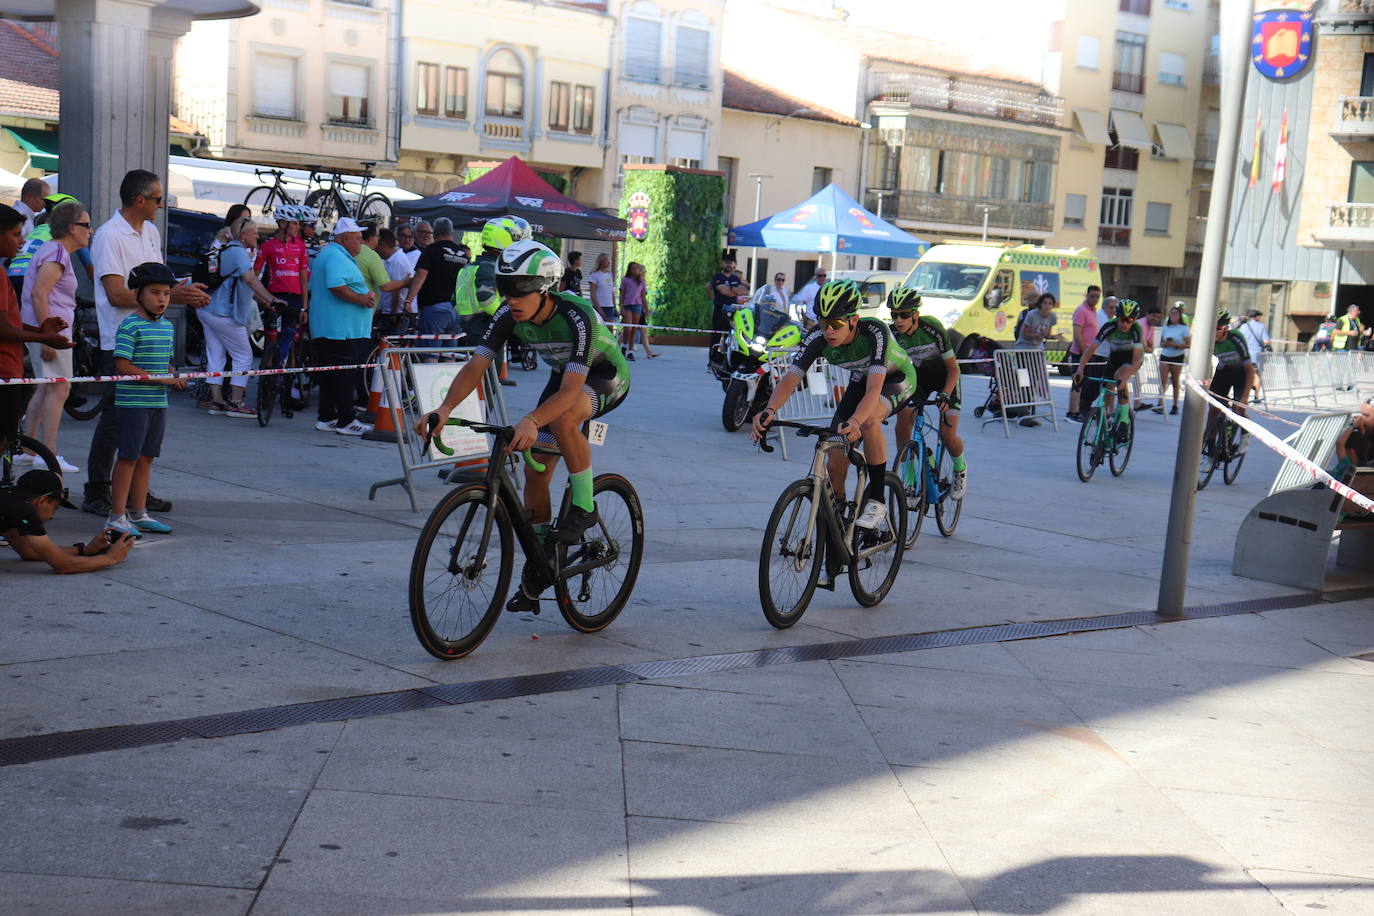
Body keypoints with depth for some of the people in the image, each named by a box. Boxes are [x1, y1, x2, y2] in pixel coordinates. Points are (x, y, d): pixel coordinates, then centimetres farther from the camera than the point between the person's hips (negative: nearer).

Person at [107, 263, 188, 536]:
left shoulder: (167, 326, 13)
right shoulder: (130, 326, -12)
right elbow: (122, 366, -19)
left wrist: (176, 377, 2)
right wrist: (160, 379, -19)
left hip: (158, 403, 8)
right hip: (133, 402, -8)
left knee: (146, 457, 13)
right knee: (129, 457, -4)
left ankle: (139, 514, 22)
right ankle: (116, 516, 4)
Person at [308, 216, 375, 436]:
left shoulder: (325, 253, 22)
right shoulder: (336, 257, -14)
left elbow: (313, 288, 28)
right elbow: (336, 286, -28)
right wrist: (359, 298, -18)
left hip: (324, 328, 11)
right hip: (342, 329, -11)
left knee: (330, 374, 12)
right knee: (344, 375, -7)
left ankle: (326, 417, 16)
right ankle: (345, 421, -5)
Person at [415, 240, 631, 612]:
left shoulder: (576, 315, -36)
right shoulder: (508, 316, -19)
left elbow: (570, 390, -43)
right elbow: (477, 364, -24)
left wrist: (531, 421, -58)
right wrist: (445, 408, -40)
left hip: (606, 377, -6)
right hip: (564, 375, 7)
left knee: (562, 418, -39)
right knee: (535, 470, 0)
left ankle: (584, 508, -18)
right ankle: (537, 570, 15)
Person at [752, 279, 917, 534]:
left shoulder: (875, 332, -39)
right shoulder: (817, 339, -26)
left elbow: (874, 389, -48)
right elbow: (789, 379, -32)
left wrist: (854, 421, -66)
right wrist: (770, 410, -52)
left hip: (897, 379, -5)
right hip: (860, 381, 5)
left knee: (869, 421, -38)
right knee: (834, 465, -6)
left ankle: (877, 500, -22)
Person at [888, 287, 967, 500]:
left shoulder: (933, 329, -30)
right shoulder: (892, 335, -21)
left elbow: (953, 367, -22)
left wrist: (945, 395, -36)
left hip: (945, 377, -3)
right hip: (916, 377, 3)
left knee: (948, 437, -13)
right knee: (902, 427, -18)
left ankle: (960, 469, 20)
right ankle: (910, 478, -2)